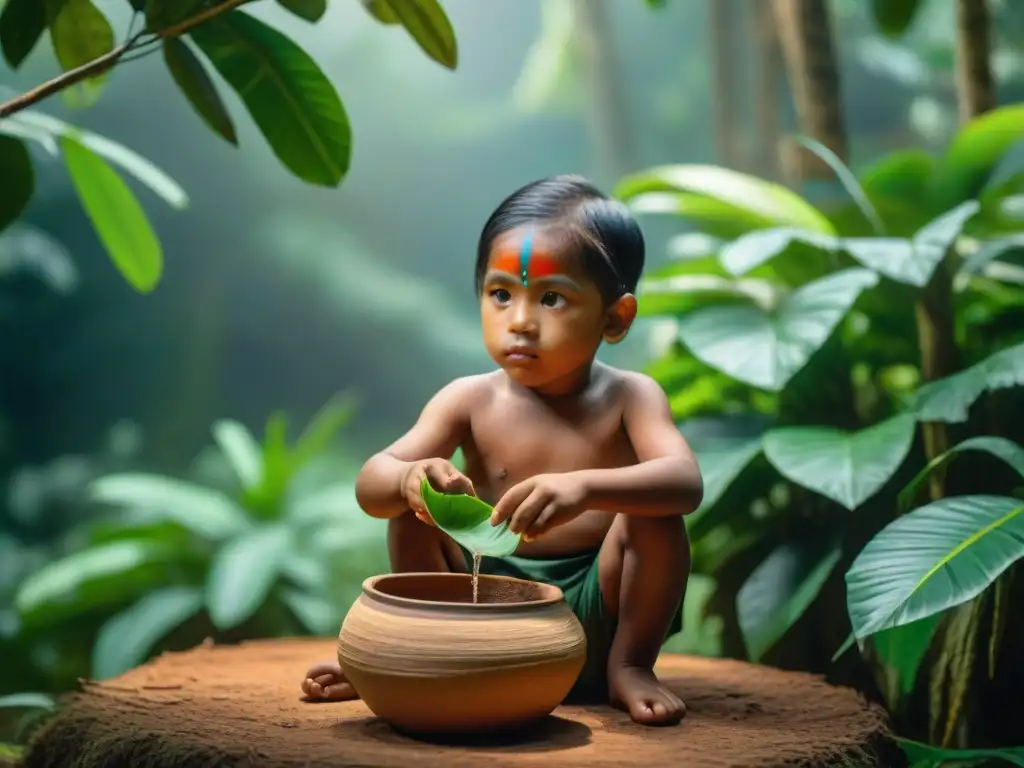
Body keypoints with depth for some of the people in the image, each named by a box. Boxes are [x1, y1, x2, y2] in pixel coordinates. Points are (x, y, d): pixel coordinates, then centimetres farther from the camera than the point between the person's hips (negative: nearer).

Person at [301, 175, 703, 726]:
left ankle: (629, 665, -5)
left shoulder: (629, 398, -9)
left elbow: (685, 483, -28)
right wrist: (409, 479, -38)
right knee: (414, 502, -16)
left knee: (654, 514, -25)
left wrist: (585, 487, -47)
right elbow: (369, 485, -12)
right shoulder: (471, 401, -4)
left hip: (594, 613, -1)